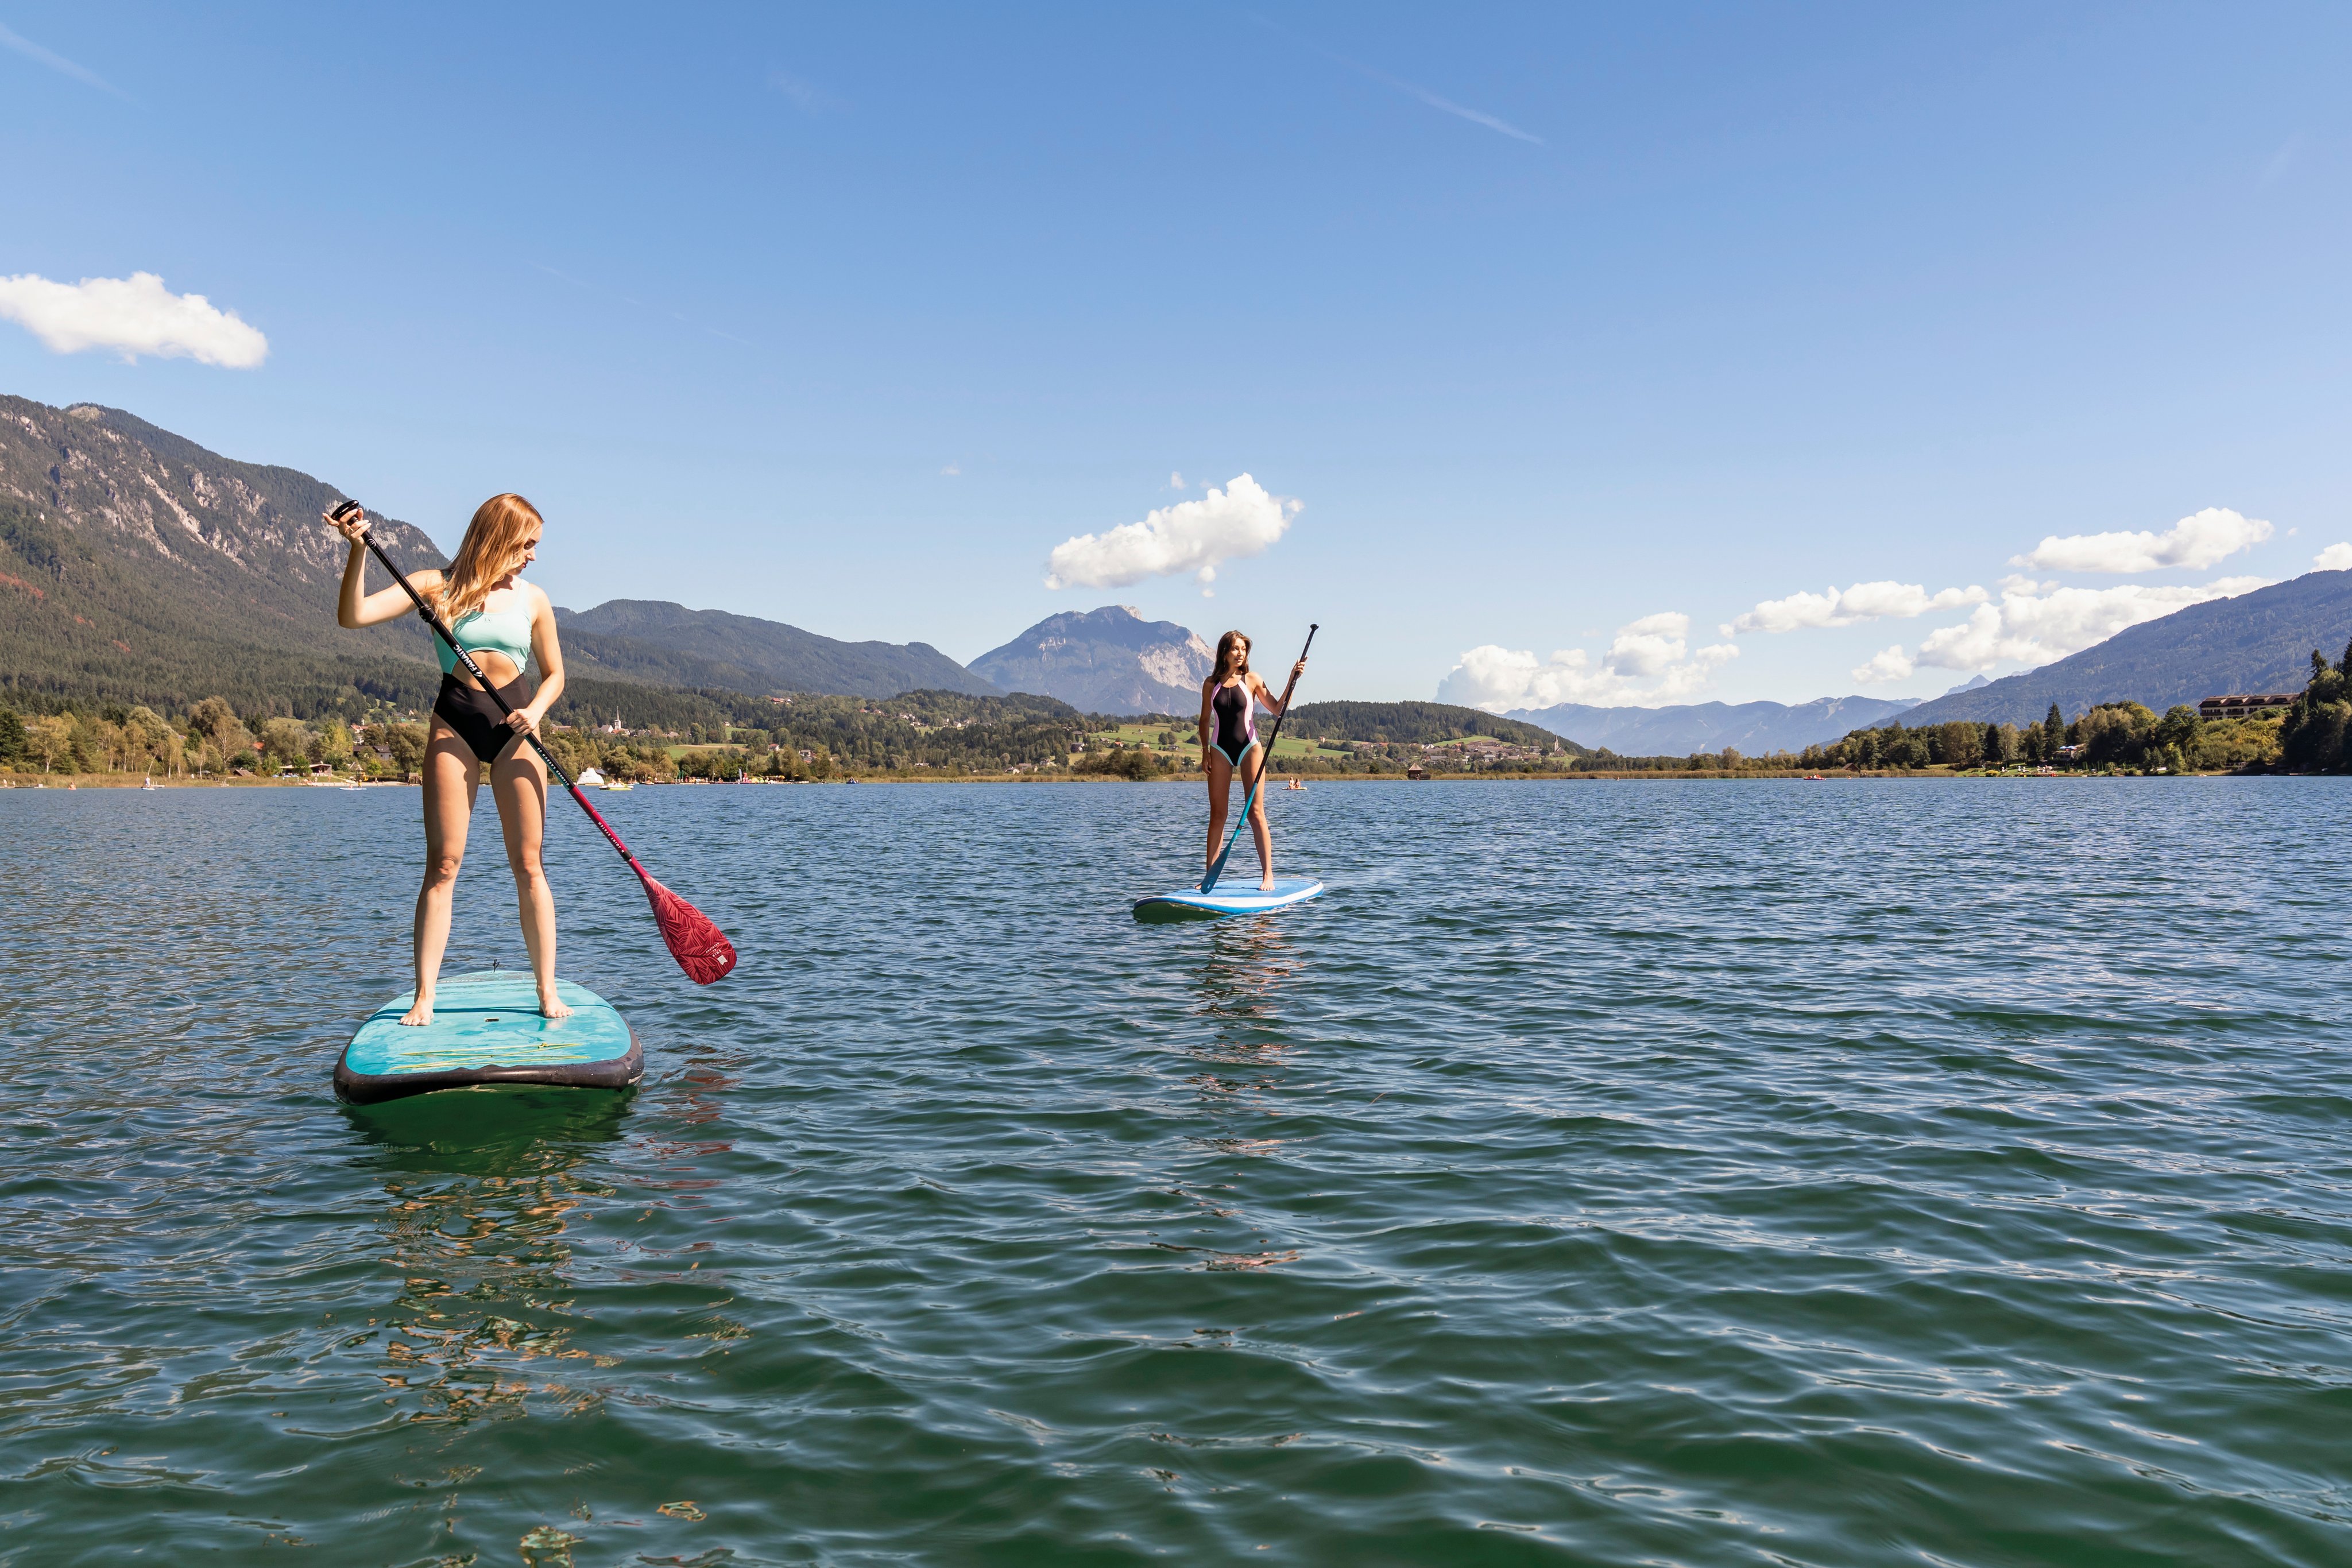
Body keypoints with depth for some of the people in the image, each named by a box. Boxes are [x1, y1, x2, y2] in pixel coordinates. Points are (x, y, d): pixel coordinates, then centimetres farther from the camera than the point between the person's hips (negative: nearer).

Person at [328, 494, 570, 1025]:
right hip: (454, 725, -1)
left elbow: (554, 674, 13)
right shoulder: (436, 587, 2)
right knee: (443, 865, -3)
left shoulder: (532, 599, 8)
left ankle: (548, 992, 6)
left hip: (514, 727, 1)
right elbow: (353, 616, -6)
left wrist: (535, 711, -7)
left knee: (528, 866, 1)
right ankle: (424, 998, 2)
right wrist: (358, 550, -18)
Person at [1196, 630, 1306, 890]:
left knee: (1256, 812, -6)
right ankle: (1210, 876, 8)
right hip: (1220, 750, 2)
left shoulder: (1252, 680, 0)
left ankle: (1268, 874, -3)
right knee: (1217, 814, 3)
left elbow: (1277, 709, 0)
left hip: (1249, 749, -2)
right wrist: (1205, 752, 5)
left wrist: (1292, 681, -9)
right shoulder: (1211, 684, 5)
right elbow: (1205, 720, 11)